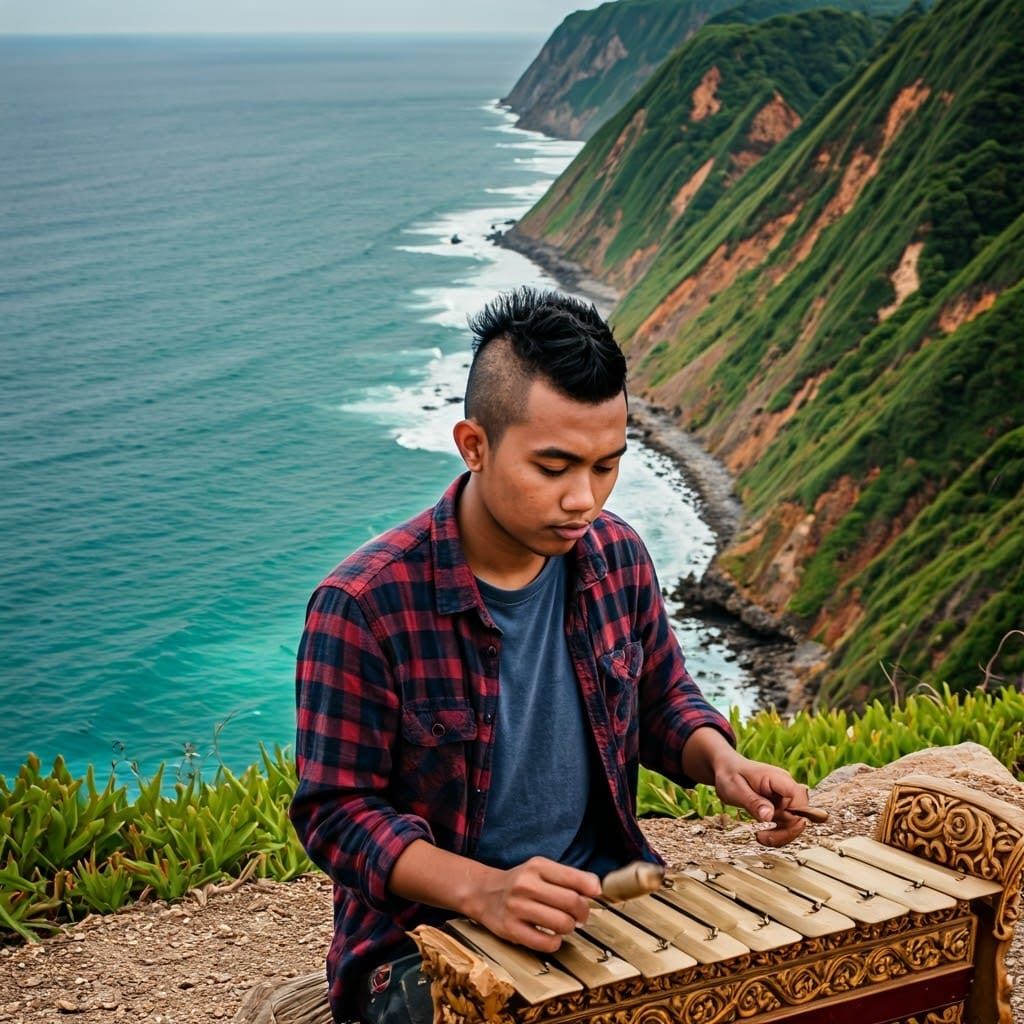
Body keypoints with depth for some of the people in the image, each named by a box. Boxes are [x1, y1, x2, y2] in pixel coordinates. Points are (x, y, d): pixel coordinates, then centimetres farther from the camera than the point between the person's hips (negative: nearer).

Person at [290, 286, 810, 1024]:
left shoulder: (619, 559, -2)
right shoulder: (363, 607, -18)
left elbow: (664, 702, 15)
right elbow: (338, 812, -14)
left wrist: (722, 763, -7)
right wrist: (482, 889, -28)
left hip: (602, 903, 5)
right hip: (425, 937, -5)